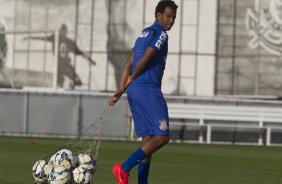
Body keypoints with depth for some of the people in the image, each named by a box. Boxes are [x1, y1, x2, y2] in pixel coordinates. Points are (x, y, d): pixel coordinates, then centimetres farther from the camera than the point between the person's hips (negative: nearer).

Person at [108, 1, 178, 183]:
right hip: (148, 90, -10)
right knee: (162, 136, -10)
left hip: (134, 91, 10)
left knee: (149, 138, 12)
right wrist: (132, 79, 0)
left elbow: (129, 63, 17)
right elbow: (145, 59, -17)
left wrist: (121, 90, 11)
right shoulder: (160, 34, -8)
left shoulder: (145, 33, 21)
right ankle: (125, 168, -17)